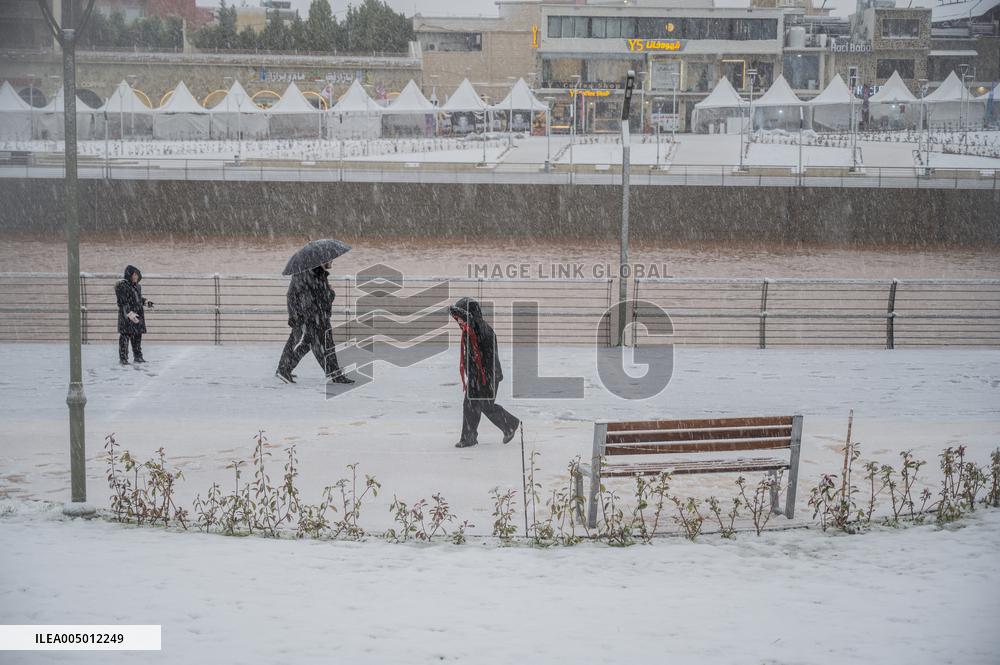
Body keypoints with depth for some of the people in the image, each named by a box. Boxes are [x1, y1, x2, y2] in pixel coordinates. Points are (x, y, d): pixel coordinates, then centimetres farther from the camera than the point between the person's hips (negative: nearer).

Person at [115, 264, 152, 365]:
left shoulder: (136, 286, 13)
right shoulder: (121, 285, -11)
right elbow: (122, 302, -17)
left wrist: (146, 302, 7)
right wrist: (130, 313, -26)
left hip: (138, 314, 8)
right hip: (126, 314, -8)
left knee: (138, 336, 11)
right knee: (125, 336, -6)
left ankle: (138, 356, 19)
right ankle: (123, 358, -1)